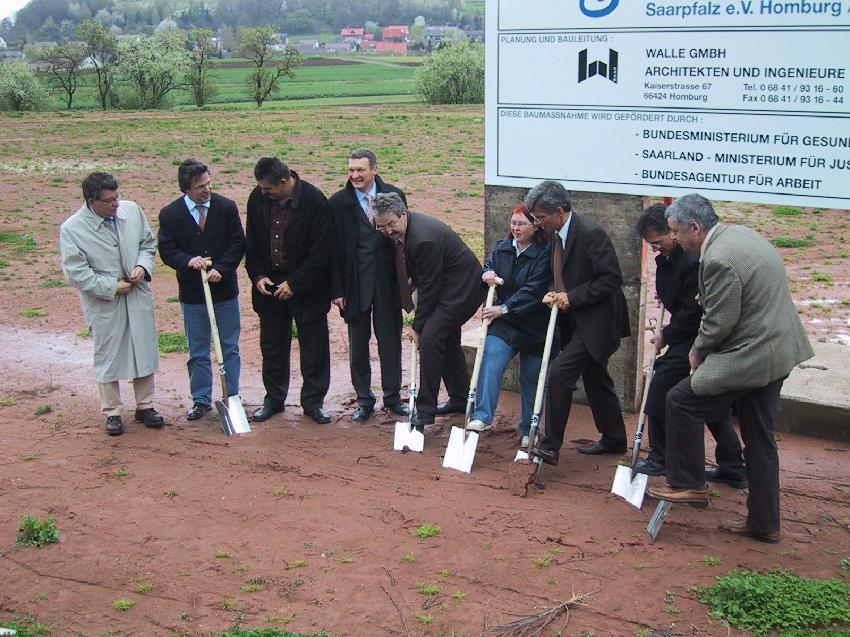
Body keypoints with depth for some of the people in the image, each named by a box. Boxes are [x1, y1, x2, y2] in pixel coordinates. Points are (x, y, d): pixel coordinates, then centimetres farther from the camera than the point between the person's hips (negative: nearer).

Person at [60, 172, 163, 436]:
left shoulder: (132, 210, -4)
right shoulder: (72, 229, -15)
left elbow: (148, 242, 9)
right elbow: (75, 272, -14)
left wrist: (142, 267, -10)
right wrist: (111, 287, -16)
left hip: (139, 298, 4)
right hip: (103, 303, -4)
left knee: (144, 352, 12)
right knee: (108, 358, 8)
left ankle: (145, 406, 28)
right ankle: (112, 412, 23)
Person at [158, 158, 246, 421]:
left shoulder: (226, 207, -6)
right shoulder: (170, 214, -6)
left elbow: (238, 244, -5)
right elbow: (167, 251, -5)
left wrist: (221, 269, -18)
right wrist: (189, 261, -24)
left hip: (225, 290, 0)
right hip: (192, 293, 0)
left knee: (230, 348, 10)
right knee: (198, 351, 10)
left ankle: (232, 397, 22)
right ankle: (201, 399, 23)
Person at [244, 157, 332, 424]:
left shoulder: (314, 201, -16)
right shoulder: (257, 198, -2)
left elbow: (320, 251, -15)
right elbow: (251, 242, 9)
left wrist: (294, 283, -16)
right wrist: (258, 275, -5)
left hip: (306, 288, -4)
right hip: (269, 285, 4)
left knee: (314, 347, 4)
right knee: (272, 346, 13)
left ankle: (313, 401, 17)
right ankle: (273, 399, 27)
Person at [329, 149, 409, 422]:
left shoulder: (394, 196, 1)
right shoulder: (338, 203, -3)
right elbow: (333, 249, -2)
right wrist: (337, 289, -7)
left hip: (388, 283, 1)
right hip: (355, 284, -1)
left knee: (390, 341, 9)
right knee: (358, 345, 8)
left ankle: (392, 397, 23)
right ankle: (364, 400, 20)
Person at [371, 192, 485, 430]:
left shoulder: (424, 239, -31)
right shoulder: (403, 231, -2)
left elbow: (428, 287, -23)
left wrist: (418, 326, -14)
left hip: (463, 287, -11)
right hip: (449, 285, 11)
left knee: (430, 336, -19)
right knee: (446, 338, 18)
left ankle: (425, 410, -15)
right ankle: (460, 399, 33)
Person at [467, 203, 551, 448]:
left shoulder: (545, 255, -13)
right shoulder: (502, 247, 5)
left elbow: (533, 291, -21)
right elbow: (489, 267, 20)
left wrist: (504, 308, -25)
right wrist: (487, 273, -5)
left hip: (533, 327, -4)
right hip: (504, 323, 4)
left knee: (531, 379, 7)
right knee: (491, 361, -21)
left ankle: (529, 431, 23)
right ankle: (483, 416, -24)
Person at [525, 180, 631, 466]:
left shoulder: (590, 233, -20)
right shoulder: (557, 234, 7)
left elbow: (612, 279, -20)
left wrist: (572, 297, -21)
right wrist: (555, 295, -1)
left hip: (595, 321, -9)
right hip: (576, 320, 10)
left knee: (559, 373, -16)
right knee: (595, 378, 19)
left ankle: (550, 446, -9)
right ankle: (614, 439, 34)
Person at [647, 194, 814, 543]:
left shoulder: (719, 258, -22)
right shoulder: (740, 233, 10)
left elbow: (720, 321, -19)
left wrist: (698, 351, -1)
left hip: (751, 355, -10)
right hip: (778, 350, 10)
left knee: (681, 400, -1)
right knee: (759, 439, 15)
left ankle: (688, 484, 8)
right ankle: (764, 522, 23)